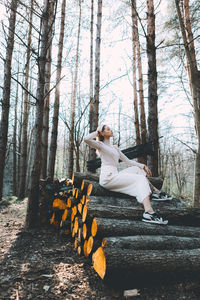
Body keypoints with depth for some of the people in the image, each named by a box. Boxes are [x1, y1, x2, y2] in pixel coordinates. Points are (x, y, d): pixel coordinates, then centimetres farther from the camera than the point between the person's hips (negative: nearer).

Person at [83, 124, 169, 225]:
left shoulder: (115, 147, 25)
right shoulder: (100, 145, 3)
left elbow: (127, 161, 23)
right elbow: (86, 139, -16)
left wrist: (143, 166, 14)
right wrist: (97, 132, 1)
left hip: (115, 175, 8)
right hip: (107, 177, -8)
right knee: (140, 179, -17)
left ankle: (154, 191, 0)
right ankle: (149, 212, -32)